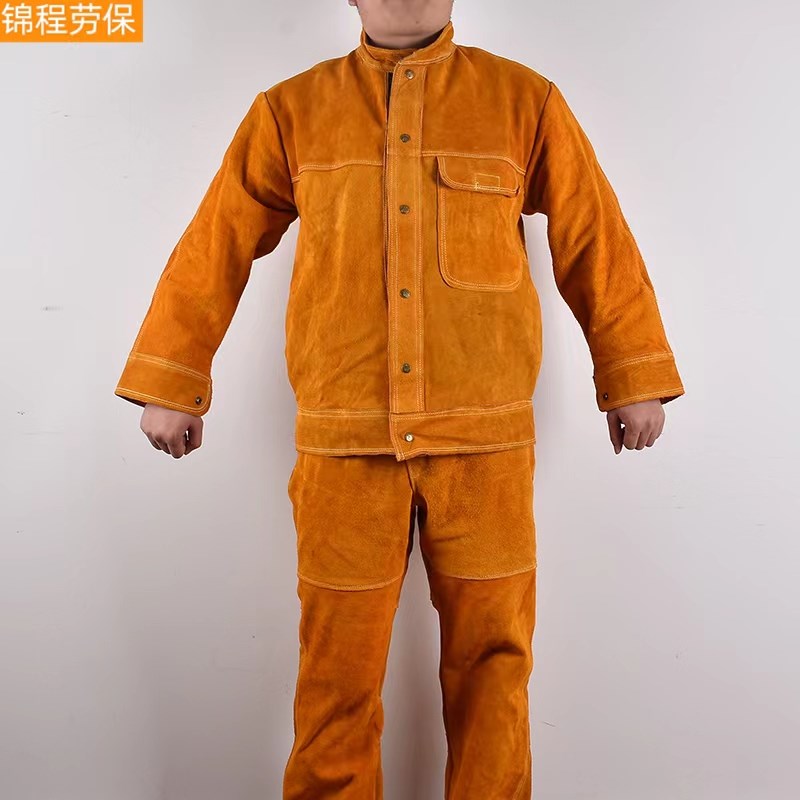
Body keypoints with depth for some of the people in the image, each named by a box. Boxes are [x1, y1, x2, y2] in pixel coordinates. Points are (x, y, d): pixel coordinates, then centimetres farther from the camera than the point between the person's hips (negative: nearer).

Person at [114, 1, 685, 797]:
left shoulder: (526, 101, 9)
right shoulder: (290, 109, 10)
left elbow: (596, 244, 10)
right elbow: (215, 248, 10)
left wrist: (635, 378, 9)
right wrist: (171, 384, 10)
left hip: (486, 440, 1)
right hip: (343, 440, 0)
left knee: (489, 655, 10)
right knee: (339, 666, 9)